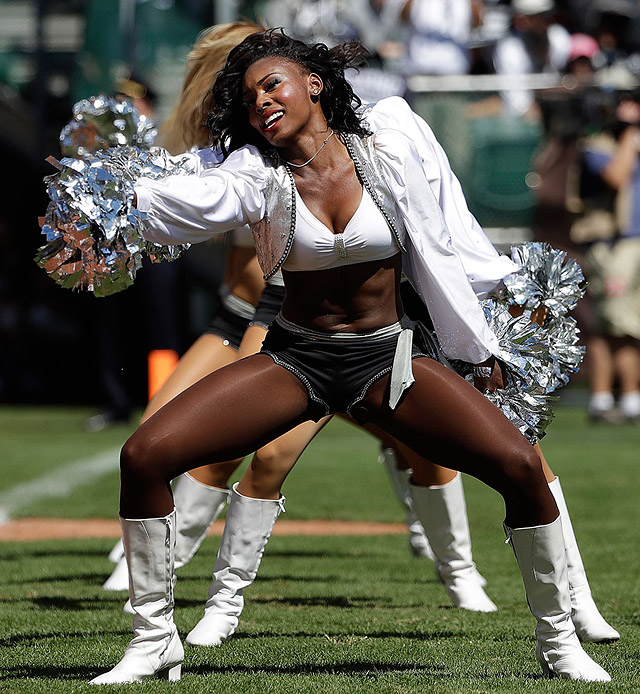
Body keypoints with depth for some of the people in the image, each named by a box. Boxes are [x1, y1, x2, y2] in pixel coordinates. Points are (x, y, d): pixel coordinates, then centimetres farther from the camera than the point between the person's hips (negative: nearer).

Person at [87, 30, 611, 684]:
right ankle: (154, 641, -2)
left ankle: (559, 641, 1)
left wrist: (478, 353, 8)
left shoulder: (389, 154, -5)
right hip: (294, 357, 1)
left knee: (520, 466, -20)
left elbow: (433, 257, 3)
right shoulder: (256, 174, -7)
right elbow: (195, 199, -28)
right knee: (144, 456, -17)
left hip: (388, 356, 0)